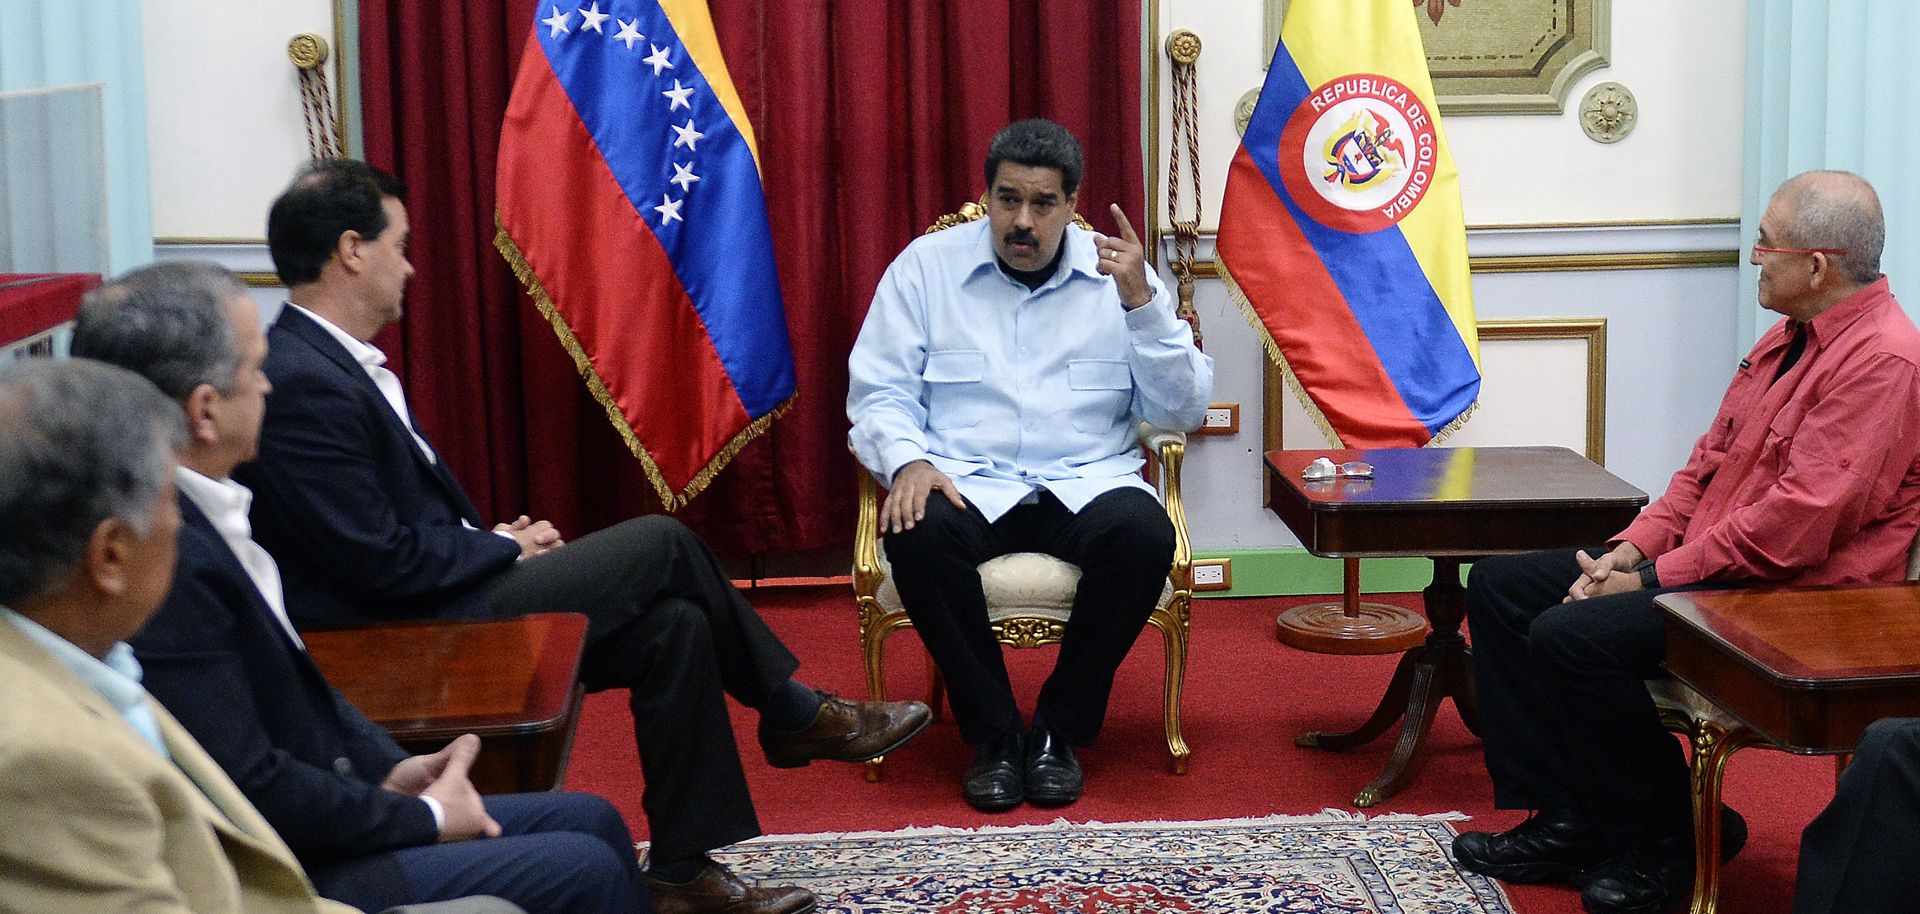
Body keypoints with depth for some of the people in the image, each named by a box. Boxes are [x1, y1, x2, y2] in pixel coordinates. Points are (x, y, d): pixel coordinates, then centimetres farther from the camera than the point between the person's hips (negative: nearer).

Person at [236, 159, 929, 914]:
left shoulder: (330, 361, 11)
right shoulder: (303, 384, -21)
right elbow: (385, 563, -23)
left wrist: (491, 539, 4)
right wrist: (508, 547, -8)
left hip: (442, 600, 10)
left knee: (675, 627, -1)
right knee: (662, 544, -7)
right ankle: (795, 716, 12)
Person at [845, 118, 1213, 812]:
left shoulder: (1116, 274, 7)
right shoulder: (927, 266, 6)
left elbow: (1182, 411, 2)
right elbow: (877, 391, 4)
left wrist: (1142, 303, -10)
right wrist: (907, 461, -17)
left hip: (1085, 485, 1)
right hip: (966, 486, 0)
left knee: (1144, 534, -32)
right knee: (918, 534, -34)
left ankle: (1060, 730, -12)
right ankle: (993, 734, -15)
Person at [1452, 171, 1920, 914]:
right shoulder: (1791, 337, 13)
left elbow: (1798, 524, -25)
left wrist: (1652, 579, -19)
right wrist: (1631, 549, 1)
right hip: (1703, 560, 11)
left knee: (1572, 636, -26)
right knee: (1500, 588, 4)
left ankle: (1667, 844, -6)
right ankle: (1564, 823, 3)